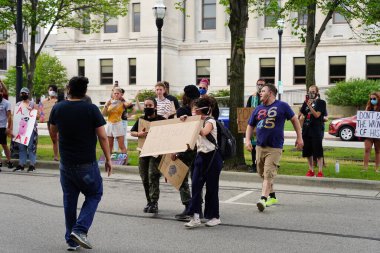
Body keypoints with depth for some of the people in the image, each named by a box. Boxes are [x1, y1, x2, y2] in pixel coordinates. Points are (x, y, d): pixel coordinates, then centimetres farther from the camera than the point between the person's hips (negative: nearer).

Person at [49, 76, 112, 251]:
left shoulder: (57, 108, -1)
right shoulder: (91, 110, -11)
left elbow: (53, 133, 13)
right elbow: (102, 137, -10)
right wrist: (108, 159, 0)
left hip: (65, 163, 4)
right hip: (87, 164, -3)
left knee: (69, 199, 14)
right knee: (94, 194, 13)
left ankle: (71, 240, 17)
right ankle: (80, 230, -4)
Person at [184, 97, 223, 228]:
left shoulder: (210, 121, -11)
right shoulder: (198, 121, 13)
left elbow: (203, 132, -31)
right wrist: (185, 120, -3)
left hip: (212, 157, -7)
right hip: (200, 156, 7)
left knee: (211, 188, 1)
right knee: (195, 185, -5)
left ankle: (215, 217, 14)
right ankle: (195, 217, -7)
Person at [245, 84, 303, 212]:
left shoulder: (282, 106, -3)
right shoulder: (258, 109, 10)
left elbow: (294, 119, 5)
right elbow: (250, 126, 16)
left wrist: (299, 138, 4)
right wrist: (247, 140, 1)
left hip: (274, 148, -6)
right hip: (260, 147, 6)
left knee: (268, 174, -14)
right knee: (262, 173, 13)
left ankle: (263, 199, -20)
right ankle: (272, 197, 29)